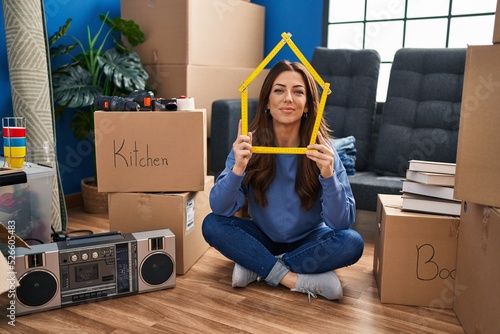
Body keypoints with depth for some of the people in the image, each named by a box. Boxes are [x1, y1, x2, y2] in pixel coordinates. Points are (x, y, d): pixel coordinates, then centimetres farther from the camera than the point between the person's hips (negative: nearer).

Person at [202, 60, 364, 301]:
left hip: (308, 240, 0)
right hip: (263, 237, 1)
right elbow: (221, 209, -20)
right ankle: (296, 279, -20)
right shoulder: (250, 144, -15)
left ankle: (257, 267, -16)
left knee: (352, 243, -26)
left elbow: (342, 222, -22)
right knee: (212, 224, -22)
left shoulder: (321, 150, -17)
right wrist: (237, 169, -38)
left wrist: (328, 175, -38)